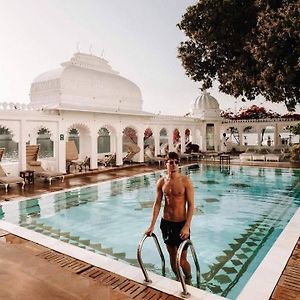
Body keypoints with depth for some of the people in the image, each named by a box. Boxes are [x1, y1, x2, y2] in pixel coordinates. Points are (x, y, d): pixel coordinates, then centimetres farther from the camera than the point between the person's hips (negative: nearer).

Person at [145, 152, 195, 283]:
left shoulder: (185, 181, -12)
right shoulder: (161, 182, -1)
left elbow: (191, 204, -12)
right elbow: (157, 204, 2)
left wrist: (187, 226, -19)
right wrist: (152, 225, -1)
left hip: (181, 224, -3)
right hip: (166, 223, 4)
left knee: (182, 259, 3)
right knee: (172, 255, 18)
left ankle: (188, 280, 33)